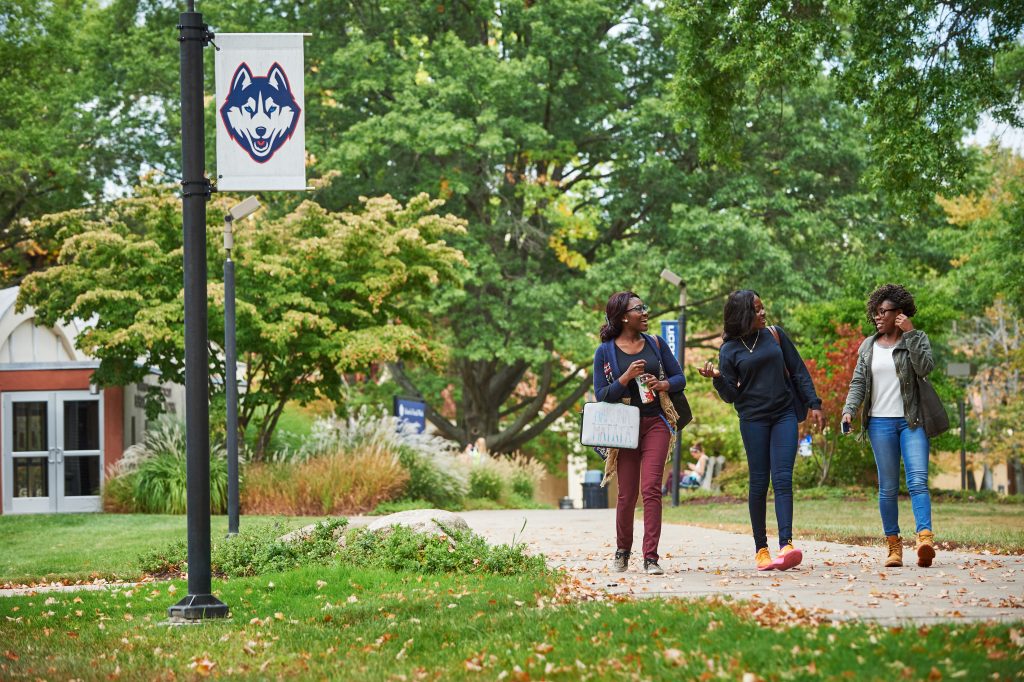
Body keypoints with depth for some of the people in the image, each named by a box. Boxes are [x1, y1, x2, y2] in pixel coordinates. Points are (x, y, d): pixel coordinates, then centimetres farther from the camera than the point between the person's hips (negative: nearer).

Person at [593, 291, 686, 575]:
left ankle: (651, 557, -13)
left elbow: (680, 378, 11)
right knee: (627, 494, 4)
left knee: (651, 488, -12)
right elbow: (601, 394, -4)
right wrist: (626, 377, -18)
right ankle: (622, 551, 26)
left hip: (656, 423, 1)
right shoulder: (605, 352, -1)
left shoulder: (656, 344, 7)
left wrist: (663, 385, -10)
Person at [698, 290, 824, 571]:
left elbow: (798, 371, 13)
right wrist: (717, 378, -18)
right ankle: (761, 549, 8)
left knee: (782, 479, -11)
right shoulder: (729, 350, 2)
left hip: (784, 414, 1)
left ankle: (786, 545, -23)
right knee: (759, 483, 0)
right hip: (753, 419, -1)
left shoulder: (775, 335, 8)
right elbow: (731, 395, 1)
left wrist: (813, 404, 7)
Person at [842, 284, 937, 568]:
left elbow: (925, 368, -12)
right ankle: (893, 545, 5)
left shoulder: (917, 339, 6)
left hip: (911, 421, -3)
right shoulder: (868, 346, 14)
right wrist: (849, 409, -6)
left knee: (917, 481, -16)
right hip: (880, 422, 3)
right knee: (887, 487, 2)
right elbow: (858, 382, 10)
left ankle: (925, 538, -28)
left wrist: (910, 333, -13)